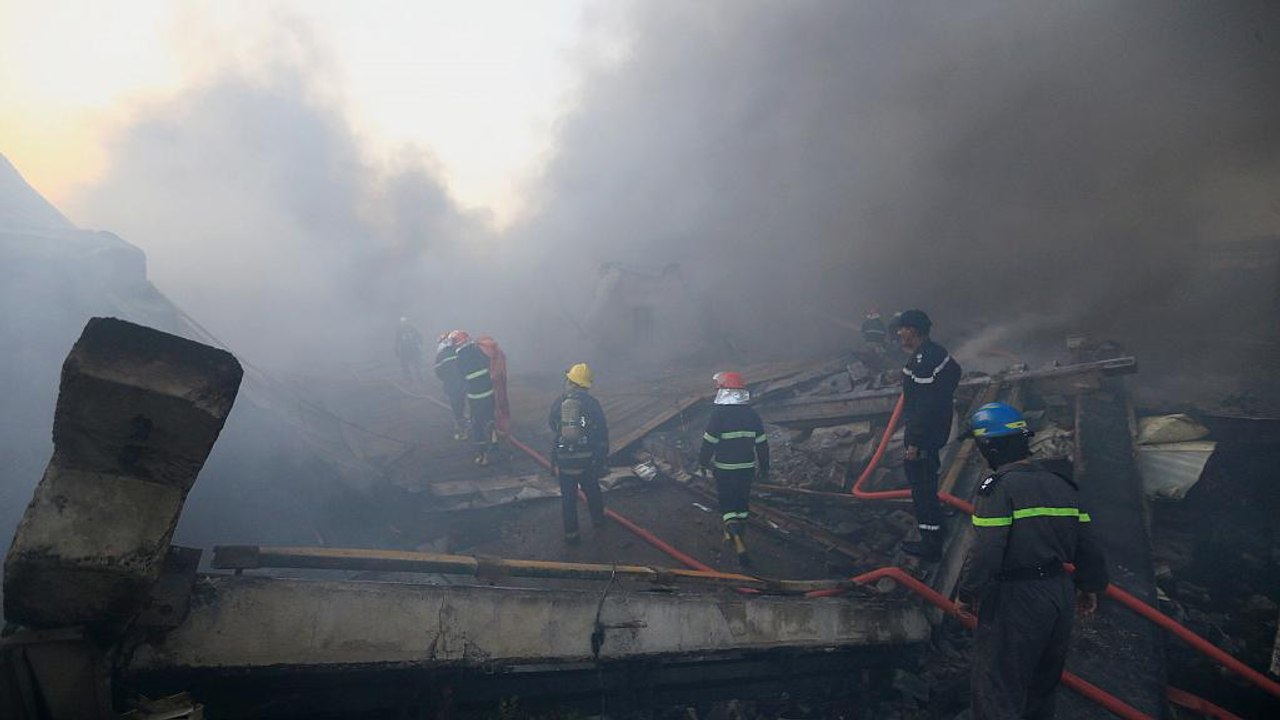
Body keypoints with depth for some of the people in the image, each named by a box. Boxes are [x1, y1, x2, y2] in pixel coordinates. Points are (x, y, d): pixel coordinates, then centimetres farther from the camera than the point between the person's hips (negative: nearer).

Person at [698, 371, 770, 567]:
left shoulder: (718, 414, -17)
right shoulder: (752, 415, -2)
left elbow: (709, 443, -14)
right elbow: (762, 444, 3)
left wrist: (703, 462, 2)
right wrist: (764, 468, 14)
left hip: (724, 469, -4)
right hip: (747, 468, 4)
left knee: (727, 504, 2)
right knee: (742, 501, 20)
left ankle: (738, 543, -15)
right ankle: (737, 533, 35)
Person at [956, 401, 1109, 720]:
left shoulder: (998, 487, -17)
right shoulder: (1061, 484, 6)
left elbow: (985, 552, -23)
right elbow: (1087, 545, 9)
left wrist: (966, 593, -9)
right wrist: (1090, 587, 24)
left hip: (1013, 600, -8)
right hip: (1059, 595, 8)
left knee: (997, 692, 0)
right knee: (1043, 680, 26)